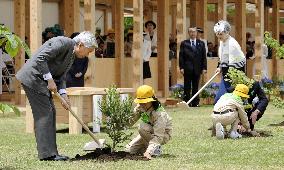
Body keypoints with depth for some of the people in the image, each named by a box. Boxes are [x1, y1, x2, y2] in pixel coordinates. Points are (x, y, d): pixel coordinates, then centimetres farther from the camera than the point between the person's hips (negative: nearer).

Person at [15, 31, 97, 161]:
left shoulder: (72, 56, 15)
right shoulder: (63, 43, -16)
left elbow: (61, 77, 12)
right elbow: (40, 59, -23)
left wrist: (63, 95, -3)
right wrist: (50, 80, -21)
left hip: (41, 81, 10)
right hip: (32, 77, -10)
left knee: (50, 112, 10)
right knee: (44, 114, -10)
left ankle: (51, 152, 13)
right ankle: (47, 153, -10)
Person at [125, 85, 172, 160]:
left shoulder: (160, 114, -35)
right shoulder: (140, 107, -16)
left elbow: (158, 136, -40)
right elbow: (130, 122, -14)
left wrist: (149, 152, -51)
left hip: (164, 134, -6)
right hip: (149, 134, 6)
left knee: (143, 127, -33)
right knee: (129, 149, -7)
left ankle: (155, 148, -14)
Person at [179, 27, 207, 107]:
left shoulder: (201, 43, 10)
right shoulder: (184, 43, 5)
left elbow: (204, 57, 7)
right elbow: (181, 56, 2)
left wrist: (204, 68, -1)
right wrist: (181, 67, -7)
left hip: (197, 69, 1)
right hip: (187, 69, -1)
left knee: (195, 87, 5)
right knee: (187, 87, 1)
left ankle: (195, 103, 9)